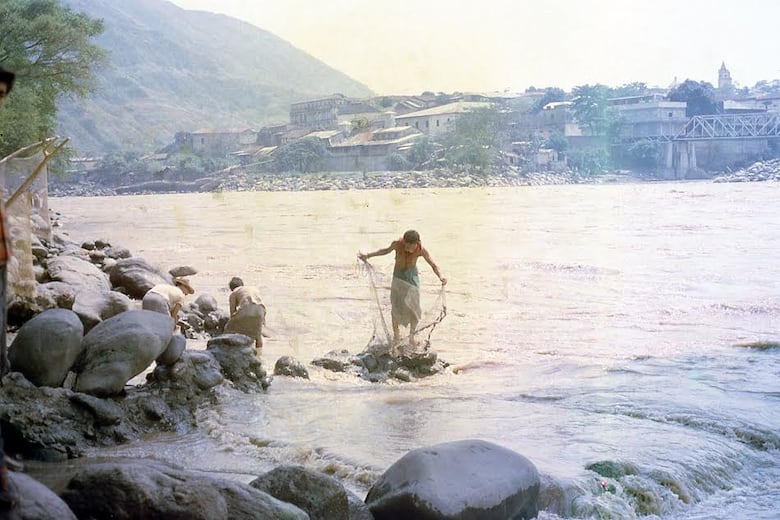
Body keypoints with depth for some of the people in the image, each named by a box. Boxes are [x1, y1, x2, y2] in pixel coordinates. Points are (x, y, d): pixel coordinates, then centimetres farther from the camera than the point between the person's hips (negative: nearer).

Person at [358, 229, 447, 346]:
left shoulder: (421, 250, -24)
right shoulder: (397, 244, -22)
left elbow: (433, 264, -19)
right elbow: (386, 250, -1)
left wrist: (440, 276, -38)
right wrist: (368, 255, 4)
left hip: (412, 276, -1)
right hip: (398, 276, 1)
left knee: (413, 307, -4)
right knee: (395, 306, 4)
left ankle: (411, 336, 11)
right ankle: (396, 335, 21)